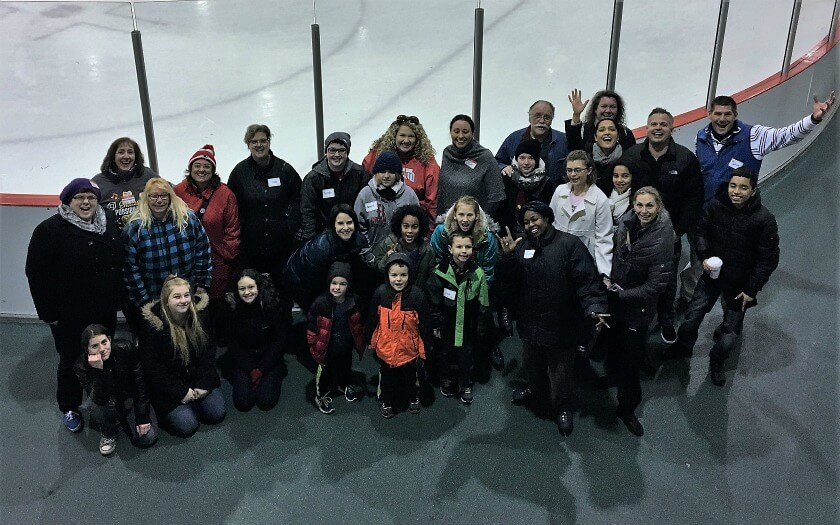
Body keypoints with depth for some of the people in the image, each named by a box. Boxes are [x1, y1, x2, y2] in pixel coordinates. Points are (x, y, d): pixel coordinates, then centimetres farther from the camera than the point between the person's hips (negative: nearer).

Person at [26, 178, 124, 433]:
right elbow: (36, 274, -12)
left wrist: (118, 298, 11)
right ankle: (69, 408, 30)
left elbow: (120, 263, 12)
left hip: (105, 312, 5)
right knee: (71, 361, 10)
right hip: (69, 317, -4)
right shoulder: (49, 230, -14)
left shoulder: (111, 223, 1)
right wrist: (48, 312, -12)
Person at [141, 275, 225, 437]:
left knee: (216, 414, -8)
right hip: (169, 386, -4)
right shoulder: (153, 324, -17)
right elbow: (152, 367, -14)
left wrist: (204, 384, -10)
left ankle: (193, 400, 21)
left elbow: (209, 351, 0)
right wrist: (181, 392, -17)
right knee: (187, 426, -14)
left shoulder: (199, 316, -5)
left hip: (198, 378, 4)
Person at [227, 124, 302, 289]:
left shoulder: (284, 169, 1)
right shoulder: (240, 171, 2)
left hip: (281, 242, 0)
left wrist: (292, 225, -1)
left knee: (281, 282, 7)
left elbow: (298, 200, 7)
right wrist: (239, 226, -3)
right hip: (250, 243, 0)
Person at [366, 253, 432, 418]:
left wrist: (425, 346, -5)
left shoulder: (416, 295, -20)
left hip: (409, 348, -1)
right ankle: (386, 401, 45)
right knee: (387, 376, 22)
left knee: (410, 375, 24)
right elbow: (372, 319, -1)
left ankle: (413, 397, 49)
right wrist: (370, 340, 6)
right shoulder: (381, 293, -15)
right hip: (385, 347, 1)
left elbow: (424, 323, -10)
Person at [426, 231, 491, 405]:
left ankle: (465, 385, 37)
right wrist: (435, 325, -5)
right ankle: (446, 380, 43)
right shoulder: (440, 272, -15)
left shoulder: (478, 274, -12)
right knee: (444, 354, 18)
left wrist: (481, 328, 0)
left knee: (466, 356, 14)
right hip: (446, 325, 0)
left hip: (467, 327, 0)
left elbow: (483, 304, -3)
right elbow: (432, 301, -8)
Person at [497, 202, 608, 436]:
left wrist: (594, 308, -34)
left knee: (560, 370, 13)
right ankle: (532, 386, 56)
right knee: (532, 362, 26)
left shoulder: (570, 244, -14)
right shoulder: (521, 246, 2)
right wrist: (507, 256, -18)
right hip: (530, 322, 5)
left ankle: (562, 407, 37)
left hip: (561, 324, -4)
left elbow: (588, 281, -19)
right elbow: (509, 282, -3)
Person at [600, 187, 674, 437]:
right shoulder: (626, 223, -10)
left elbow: (656, 284, -22)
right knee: (614, 339, 27)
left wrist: (621, 294, -21)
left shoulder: (662, 239, -25)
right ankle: (614, 374, 55)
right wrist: (608, 281, 0)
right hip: (615, 298, 5)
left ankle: (627, 407, 24)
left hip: (638, 306, -5)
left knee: (632, 355, 5)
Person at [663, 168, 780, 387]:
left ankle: (716, 361, 36)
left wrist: (751, 289, -11)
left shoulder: (764, 219, -21)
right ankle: (683, 346, 40)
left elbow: (769, 258, -12)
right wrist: (704, 257, -11)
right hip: (712, 273, 2)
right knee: (691, 318, 8)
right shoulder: (715, 206, -13)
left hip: (739, 284, -2)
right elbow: (702, 231, 6)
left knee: (730, 335, 6)